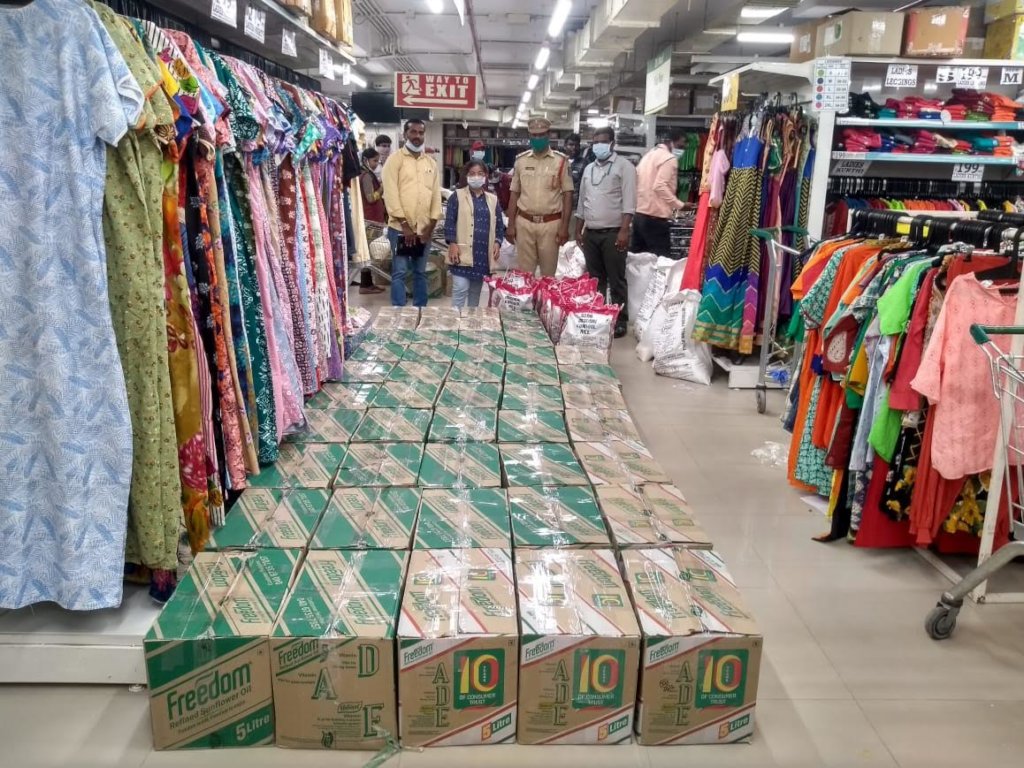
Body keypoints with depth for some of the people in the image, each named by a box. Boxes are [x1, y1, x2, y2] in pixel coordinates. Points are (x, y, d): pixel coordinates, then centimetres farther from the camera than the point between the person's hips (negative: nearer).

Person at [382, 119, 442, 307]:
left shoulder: (431, 163, 13)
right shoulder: (395, 159, -2)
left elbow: (436, 194, 11)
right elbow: (391, 193, -9)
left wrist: (431, 225, 0)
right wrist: (405, 225, -14)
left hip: (424, 229, 4)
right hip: (400, 227, -4)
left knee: (420, 272, 11)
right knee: (399, 273, -4)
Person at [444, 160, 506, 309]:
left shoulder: (493, 200, 12)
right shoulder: (457, 196, 1)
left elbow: (499, 225, 14)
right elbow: (449, 222, -3)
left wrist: (497, 242, 0)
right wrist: (452, 244, -12)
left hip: (484, 254, 4)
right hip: (463, 252, -4)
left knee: (476, 291, 13)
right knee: (460, 289, -9)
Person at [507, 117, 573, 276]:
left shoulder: (561, 161, 0)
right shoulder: (521, 160, 7)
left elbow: (567, 194, -1)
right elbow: (514, 194, 11)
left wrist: (564, 226, -8)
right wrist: (511, 224, 5)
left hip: (550, 223, -2)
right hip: (524, 222, 2)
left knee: (548, 273, 5)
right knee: (523, 273, 5)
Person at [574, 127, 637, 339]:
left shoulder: (624, 166, -3)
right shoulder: (589, 169, 16)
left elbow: (629, 201, -11)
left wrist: (624, 230, -19)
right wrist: (578, 230, 16)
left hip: (613, 233, -6)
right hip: (591, 233, 6)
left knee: (616, 280, -2)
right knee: (595, 279, 11)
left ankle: (620, 322, 5)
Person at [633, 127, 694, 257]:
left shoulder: (649, 155, 19)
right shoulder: (670, 158, -8)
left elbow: (635, 183, 18)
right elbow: (660, 187, -19)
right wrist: (680, 205, -14)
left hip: (639, 215, 9)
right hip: (655, 218, -9)